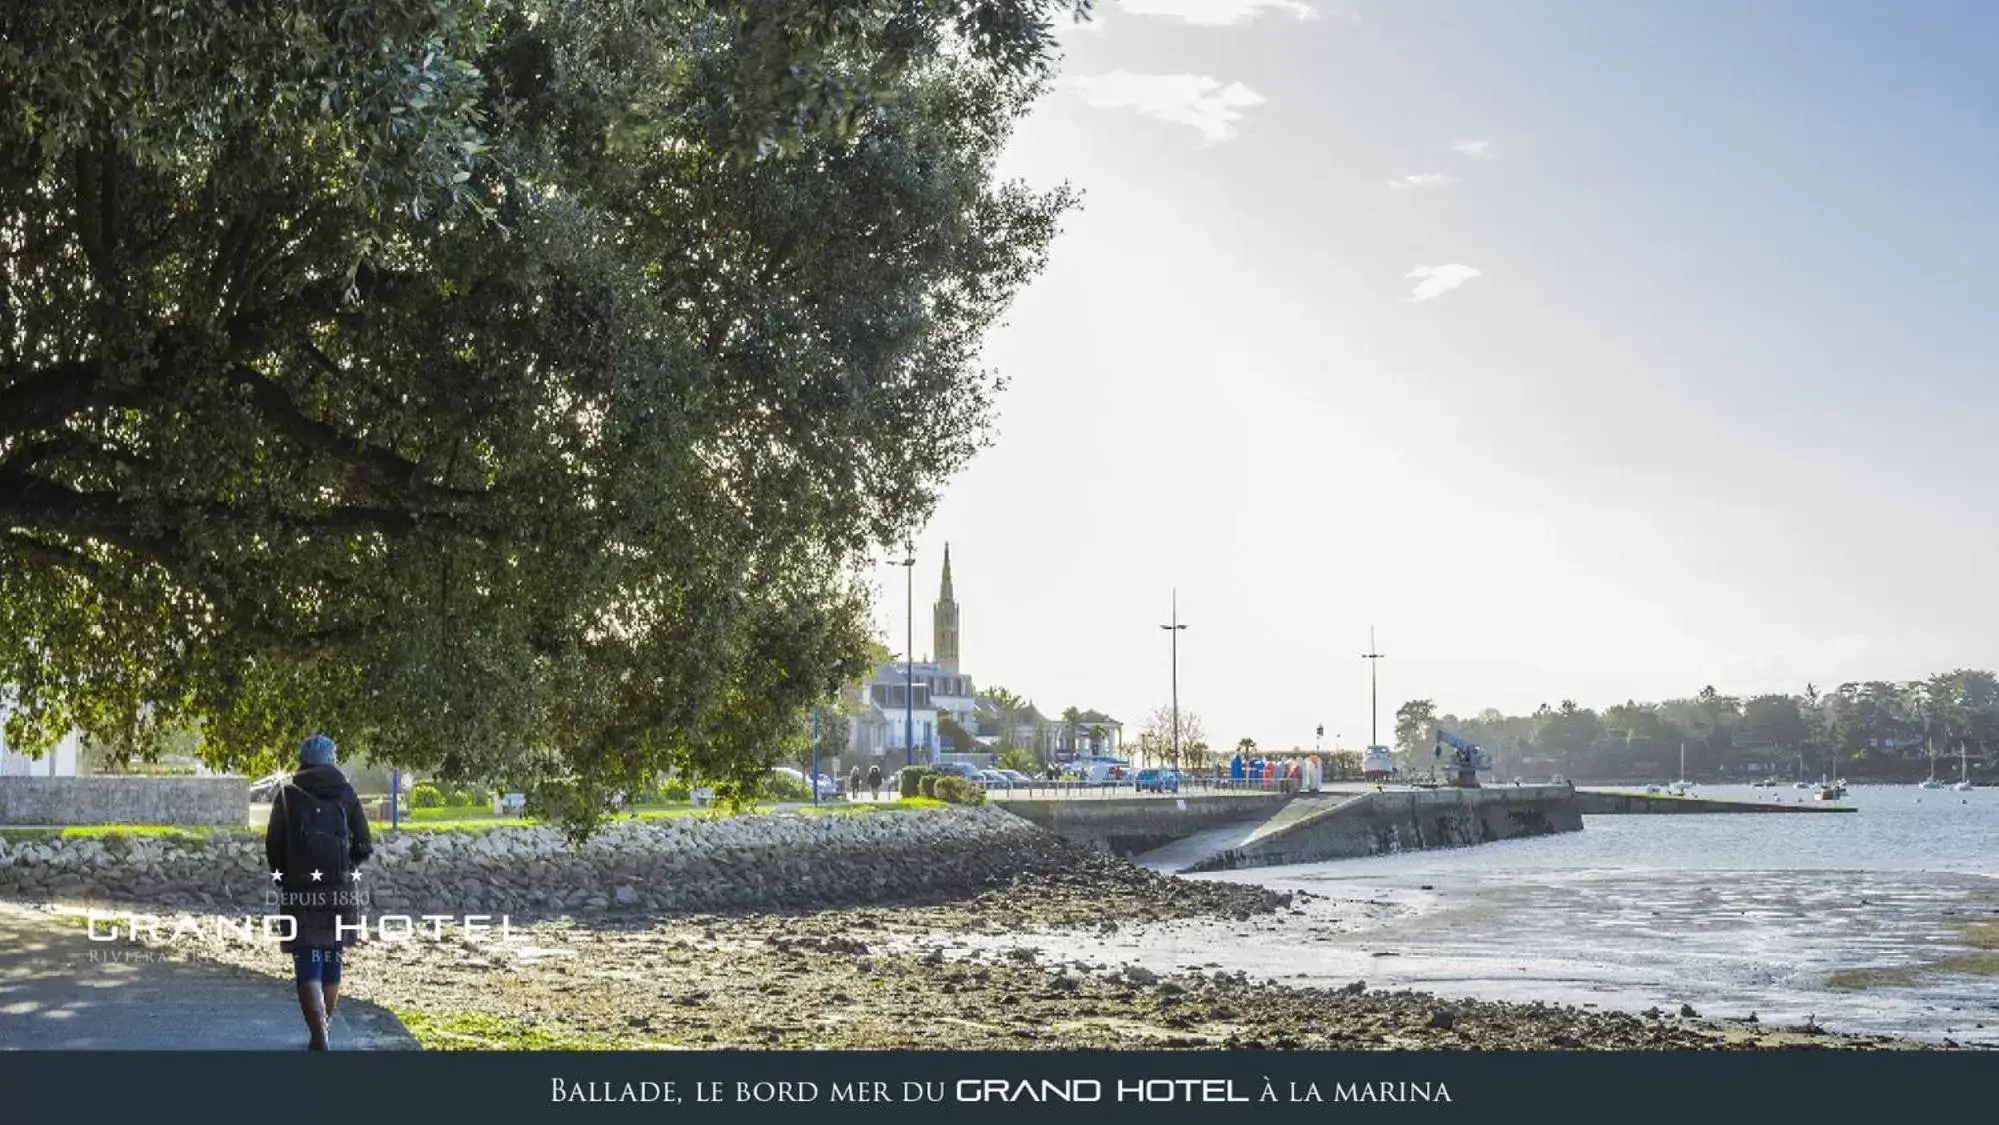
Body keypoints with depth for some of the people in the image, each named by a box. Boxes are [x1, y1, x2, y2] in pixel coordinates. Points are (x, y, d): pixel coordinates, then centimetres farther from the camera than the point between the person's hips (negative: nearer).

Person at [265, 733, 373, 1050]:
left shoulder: (288, 796, 0)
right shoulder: (346, 794, 2)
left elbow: (273, 846, -1)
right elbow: (364, 847, -1)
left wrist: (284, 878, 16)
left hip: (300, 892, -2)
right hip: (342, 892, 2)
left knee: (308, 966, -4)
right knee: (332, 961, 18)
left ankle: (319, 1038, -18)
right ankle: (325, 1027, 30)